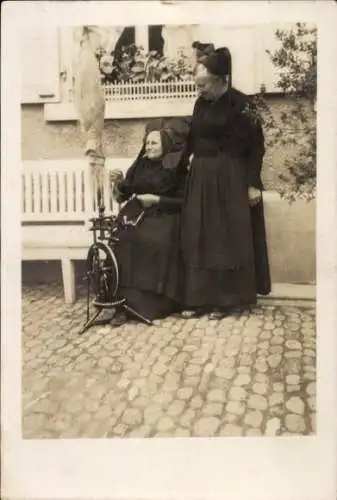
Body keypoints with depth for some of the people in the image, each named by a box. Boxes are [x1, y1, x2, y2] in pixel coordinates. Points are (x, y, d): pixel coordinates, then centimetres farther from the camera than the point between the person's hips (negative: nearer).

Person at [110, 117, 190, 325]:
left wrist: (157, 200, -13)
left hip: (163, 216, -4)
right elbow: (125, 194, 17)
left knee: (156, 242, -34)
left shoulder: (178, 170, 1)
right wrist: (119, 183, -3)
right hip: (137, 213, 4)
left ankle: (154, 302, -26)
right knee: (124, 240, -26)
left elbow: (183, 201, -5)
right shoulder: (141, 165, 16)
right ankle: (126, 300, -25)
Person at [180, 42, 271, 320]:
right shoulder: (201, 103, 9)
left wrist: (253, 184, -14)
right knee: (199, 238, 6)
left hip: (230, 178, -7)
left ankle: (226, 300, 12)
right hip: (201, 177, 7)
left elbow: (256, 146, -11)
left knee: (228, 239, 1)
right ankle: (200, 298, 16)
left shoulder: (240, 104, -11)